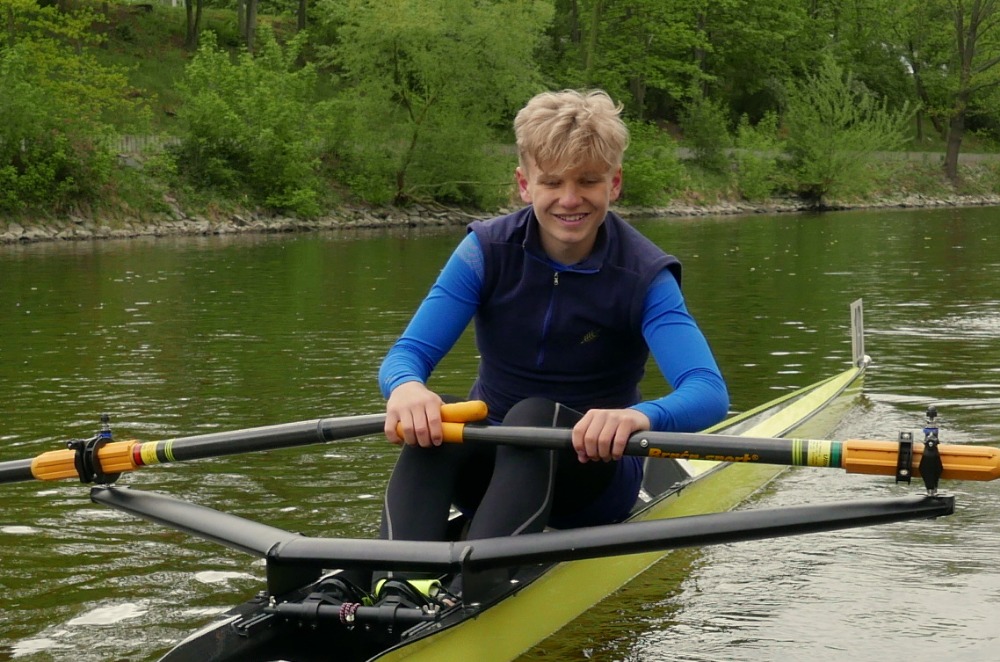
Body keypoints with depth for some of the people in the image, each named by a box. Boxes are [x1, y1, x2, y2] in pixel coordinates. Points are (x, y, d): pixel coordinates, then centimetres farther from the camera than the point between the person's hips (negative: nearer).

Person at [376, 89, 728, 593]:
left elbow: (709, 392, -26)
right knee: (428, 422, -31)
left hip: (596, 474, -2)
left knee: (533, 416, -34)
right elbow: (406, 353, -14)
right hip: (490, 465, 2)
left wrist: (643, 415, -50)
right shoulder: (487, 252, -5)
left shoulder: (644, 276, -11)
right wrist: (406, 386, -41)